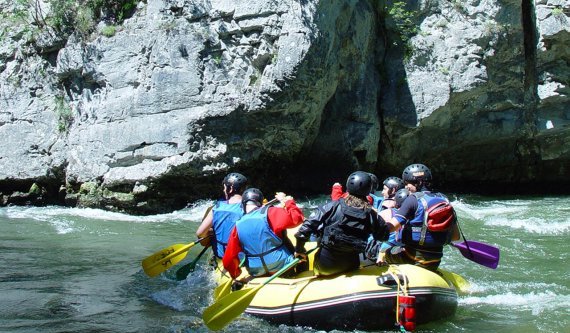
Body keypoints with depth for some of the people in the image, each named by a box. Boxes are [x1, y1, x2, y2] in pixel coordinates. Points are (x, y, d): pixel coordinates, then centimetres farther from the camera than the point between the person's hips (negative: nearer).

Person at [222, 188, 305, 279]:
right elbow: (297, 217, -24)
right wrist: (287, 201, -8)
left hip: (258, 274, 5)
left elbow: (229, 259, -1)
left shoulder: (238, 226, -4)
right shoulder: (268, 214, -17)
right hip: (281, 267, -4)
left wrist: (235, 274, 18)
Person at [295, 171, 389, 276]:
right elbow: (382, 235, 10)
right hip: (350, 266, 2)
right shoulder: (370, 214, -7)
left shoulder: (334, 206, -11)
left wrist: (299, 248, -4)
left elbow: (309, 224, -15)